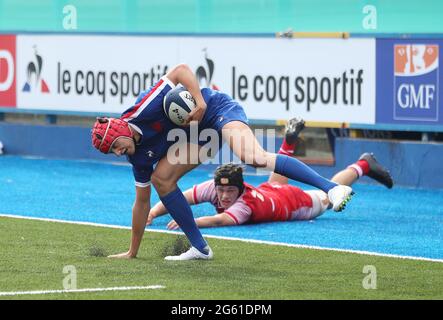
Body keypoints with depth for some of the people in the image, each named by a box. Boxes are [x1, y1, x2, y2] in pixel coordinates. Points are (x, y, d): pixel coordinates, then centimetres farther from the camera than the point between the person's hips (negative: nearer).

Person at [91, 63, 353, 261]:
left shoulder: (142, 110, -22)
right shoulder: (139, 157, 1)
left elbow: (182, 70, -23)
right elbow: (142, 202, 11)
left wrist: (200, 102, -32)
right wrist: (132, 252, 14)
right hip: (198, 132, 9)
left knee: (255, 158, -34)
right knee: (160, 178, -7)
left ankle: (331, 188, -45)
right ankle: (200, 248, -1)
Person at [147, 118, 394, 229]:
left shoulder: (244, 205, -48)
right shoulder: (213, 187, -35)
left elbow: (220, 220, -66)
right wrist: (151, 214, -53)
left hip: (295, 203, -5)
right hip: (270, 192, 5)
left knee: (328, 197, 24)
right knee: (275, 184, 41)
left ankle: (363, 166, 45)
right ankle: (290, 140, 57)